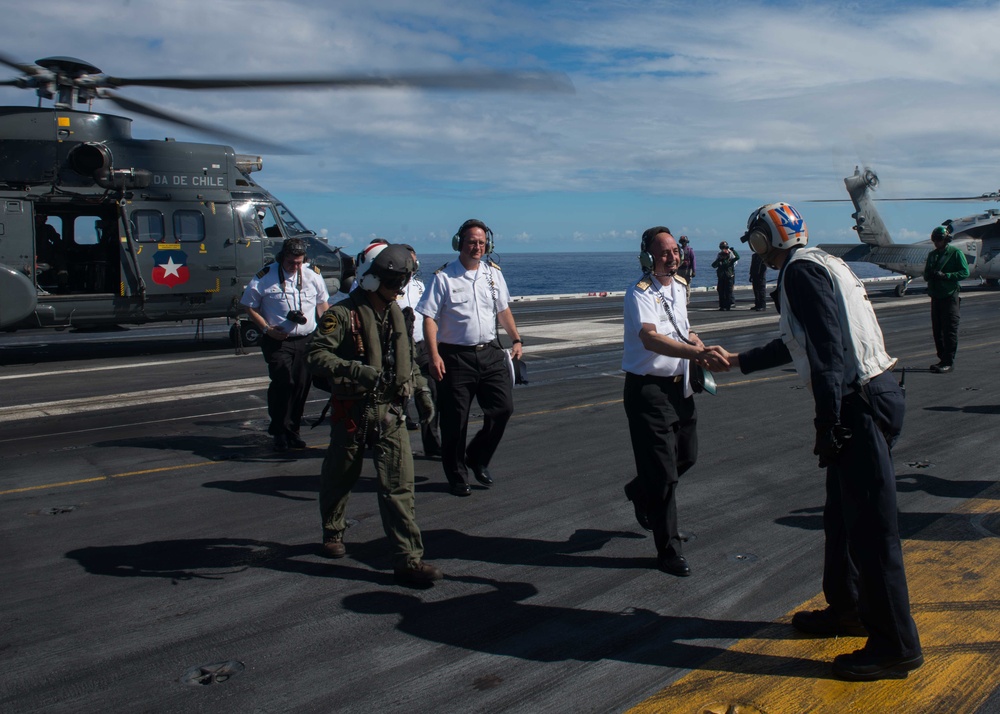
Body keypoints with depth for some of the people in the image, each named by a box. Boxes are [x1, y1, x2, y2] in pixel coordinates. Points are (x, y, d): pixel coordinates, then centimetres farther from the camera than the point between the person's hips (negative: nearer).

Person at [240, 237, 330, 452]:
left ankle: (292, 430, 17)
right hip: (278, 341, -3)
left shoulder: (313, 274, 6)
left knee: (302, 385, 4)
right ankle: (280, 432, -2)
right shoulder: (265, 277, -5)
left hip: (306, 340, 4)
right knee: (283, 382, -14)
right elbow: (249, 306, 2)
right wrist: (266, 328, -8)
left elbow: (323, 303, 19)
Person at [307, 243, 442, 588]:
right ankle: (333, 533, 42)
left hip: (391, 410, 4)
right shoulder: (343, 314, -11)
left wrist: (421, 391, 17)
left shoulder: (396, 314, 12)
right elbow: (317, 355, -21)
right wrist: (357, 371, -33)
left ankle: (408, 559, -4)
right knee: (340, 478, 15)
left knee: (399, 485, -4)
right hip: (352, 410, -4)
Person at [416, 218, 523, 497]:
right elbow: (429, 318, -10)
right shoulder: (444, 277, -6)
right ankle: (456, 475, 18)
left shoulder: (493, 273, 9)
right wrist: (434, 356, -19)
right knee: (455, 419, 2)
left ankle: (478, 458, 23)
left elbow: (503, 310, 20)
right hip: (455, 356, -4)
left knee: (503, 407, 0)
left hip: (490, 353, 4)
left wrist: (516, 339, 13)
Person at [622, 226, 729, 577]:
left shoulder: (680, 285, 8)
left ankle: (641, 493, 47)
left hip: (679, 385, 8)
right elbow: (651, 338, -38)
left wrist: (695, 341, 1)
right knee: (662, 472, -4)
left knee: (687, 455, 20)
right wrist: (698, 353, -51)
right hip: (647, 388, -8)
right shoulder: (640, 294, -19)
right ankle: (669, 551, 8)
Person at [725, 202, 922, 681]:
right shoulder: (818, 265, 20)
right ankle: (847, 610, 35)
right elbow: (797, 343, 31)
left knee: (871, 524, -5)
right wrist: (738, 361, 41)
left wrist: (827, 425, -22)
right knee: (843, 512, 20)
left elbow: (828, 349, -22)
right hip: (869, 395, 11)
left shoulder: (800, 271, -12)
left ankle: (895, 645, 4)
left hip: (862, 402, -11)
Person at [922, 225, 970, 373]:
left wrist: (945, 275, -20)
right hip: (935, 297, 7)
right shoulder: (932, 254, 15)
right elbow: (926, 275, 18)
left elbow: (965, 272, -10)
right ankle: (943, 359, 18)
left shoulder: (955, 253, -4)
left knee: (950, 330, -5)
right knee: (937, 330, 9)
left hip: (950, 296, -7)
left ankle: (949, 362, -3)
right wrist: (930, 274, -6)